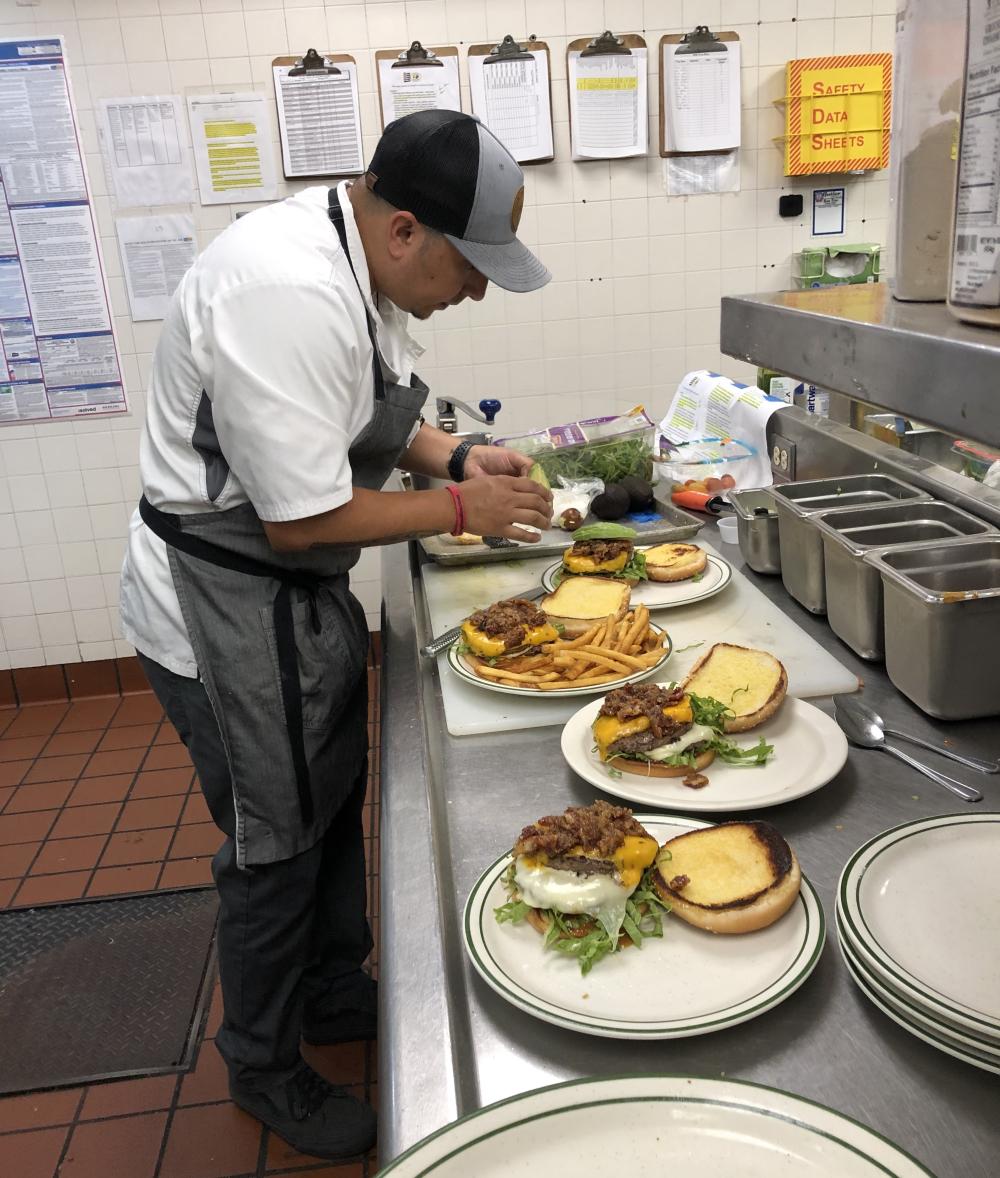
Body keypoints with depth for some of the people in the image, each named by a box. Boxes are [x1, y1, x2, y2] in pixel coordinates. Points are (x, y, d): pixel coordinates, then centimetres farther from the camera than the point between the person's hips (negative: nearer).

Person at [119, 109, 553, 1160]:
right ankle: (264, 1070, 36)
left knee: (333, 801, 22)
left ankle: (334, 993, 47)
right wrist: (459, 508, -17)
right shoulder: (287, 295, -30)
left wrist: (457, 457, 1)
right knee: (275, 846, 8)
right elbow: (302, 519, -27)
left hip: (300, 595, 10)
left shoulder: (354, 257, 4)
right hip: (229, 614, -10)